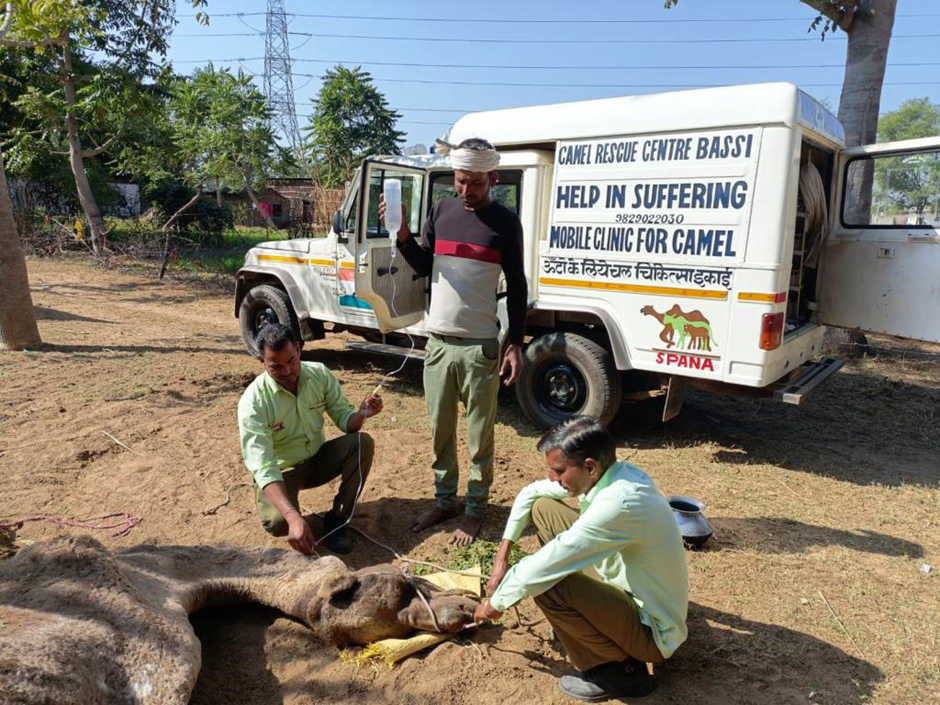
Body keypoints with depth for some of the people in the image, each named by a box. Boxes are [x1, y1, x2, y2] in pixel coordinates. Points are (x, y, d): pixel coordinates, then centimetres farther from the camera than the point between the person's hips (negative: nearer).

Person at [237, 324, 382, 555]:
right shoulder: (252, 402, -27)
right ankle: (290, 516, 7)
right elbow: (263, 469, -33)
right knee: (278, 522, -33)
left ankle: (337, 519, -8)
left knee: (363, 443, -23)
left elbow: (344, 419, -7)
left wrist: (361, 414, -33)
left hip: (318, 459, 4)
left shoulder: (319, 374, -13)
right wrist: (293, 517, -47)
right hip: (280, 472, -4)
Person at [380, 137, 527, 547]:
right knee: (440, 429, 13)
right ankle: (444, 500, 28)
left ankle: (475, 509, 20)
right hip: (438, 340, 4)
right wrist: (402, 234, -6)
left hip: (480, 344, -4)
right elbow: (423, 267, 12)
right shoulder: (441, 211, 7)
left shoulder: (505, 222, -4)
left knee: (480, 433, 6)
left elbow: (516, 287, -2)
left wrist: (516, 344, -8)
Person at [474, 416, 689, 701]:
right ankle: (575, 621, 16)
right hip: (629, 589, 8)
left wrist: (496, 602, -12)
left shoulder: (619, 503, -35)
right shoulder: (612, 473, -8)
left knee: (545, 584, -31)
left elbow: (541, 568, -29)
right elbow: (530, 493, 6)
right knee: (542, 507, 1)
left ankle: (619, 670, -5)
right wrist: (503, 552, 1)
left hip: (651, 630, -8)